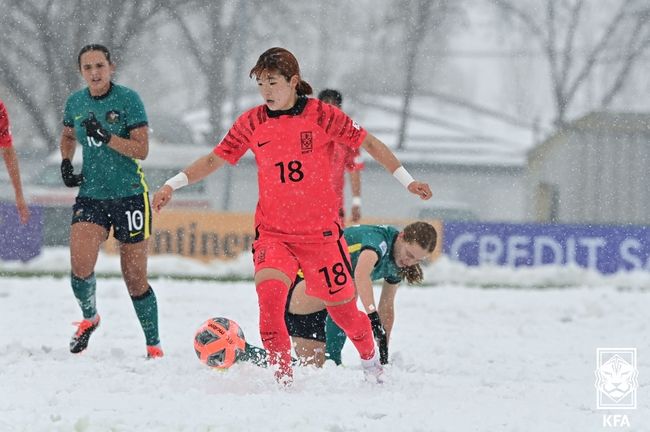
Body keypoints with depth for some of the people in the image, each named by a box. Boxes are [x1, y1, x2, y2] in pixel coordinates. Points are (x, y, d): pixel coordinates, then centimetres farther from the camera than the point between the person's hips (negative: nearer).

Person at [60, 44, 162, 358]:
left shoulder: (128, 100, -8)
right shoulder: (75, 103, 6)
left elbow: (142, 149, -14)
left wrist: (105, 136, -25)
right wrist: (65, 164, 9)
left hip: (129, 195, -3)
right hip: (90, 194, 3)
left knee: (135, 278, 2)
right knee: (80, 266, -18)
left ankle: (154, 345, 17)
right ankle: (89, 317, 12)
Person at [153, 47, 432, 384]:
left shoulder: (321, 115, -6)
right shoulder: (252, 123, 0)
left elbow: (369, 143, 3)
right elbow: (214, 159, 7)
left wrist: (406, 180, 2)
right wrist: (173, 184, -5)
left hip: (321, 232, -1)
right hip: (272, 233, 1)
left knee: (342, 309, 8)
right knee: (269, 290, -27)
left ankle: (370, 358, 39)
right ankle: (281, 373, -17)